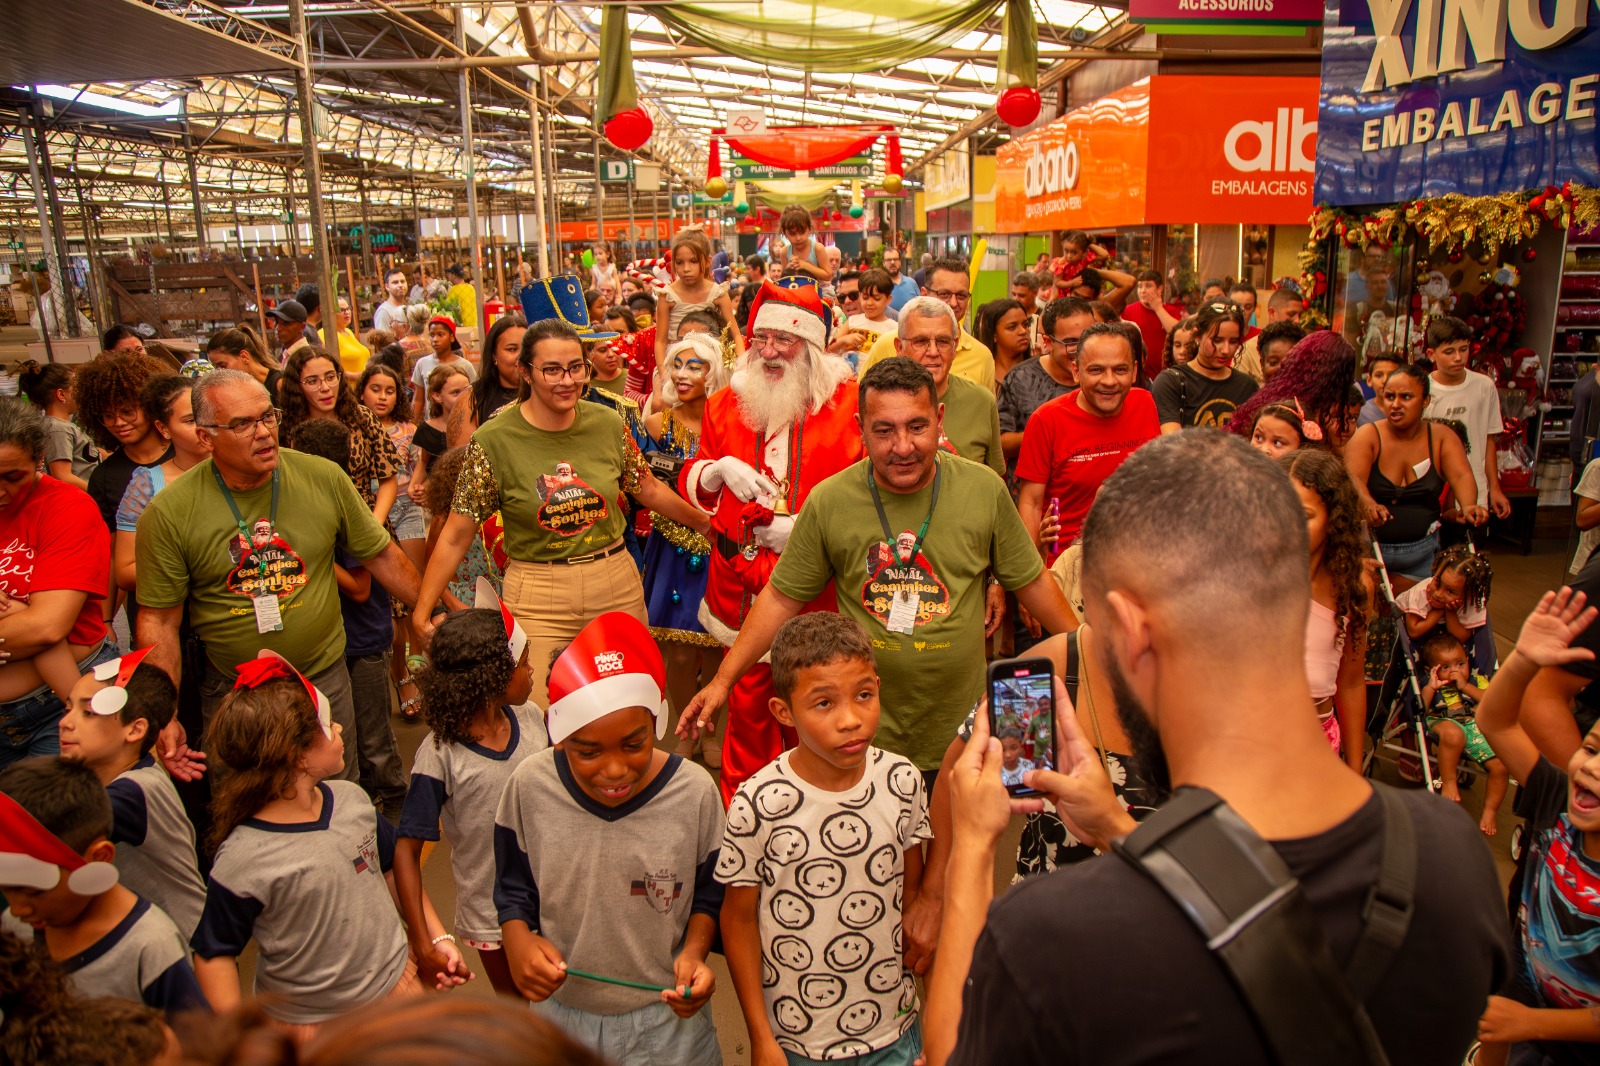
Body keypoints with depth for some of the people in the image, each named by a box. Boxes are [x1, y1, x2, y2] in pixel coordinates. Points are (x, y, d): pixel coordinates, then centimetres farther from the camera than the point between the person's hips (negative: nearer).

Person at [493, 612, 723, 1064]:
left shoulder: (695, 793, -18)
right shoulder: (529, 786, -15)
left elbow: (708, 895, -2)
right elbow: (513, 889, 1)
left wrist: (694, 951, -19)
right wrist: (518, 942, -18)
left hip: (666, 1018, -1)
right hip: (558, 1011, 2)